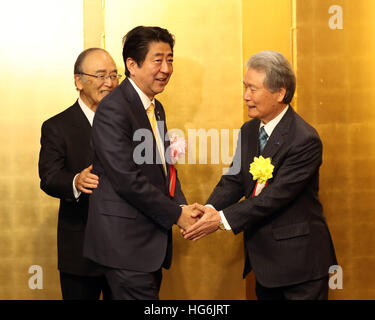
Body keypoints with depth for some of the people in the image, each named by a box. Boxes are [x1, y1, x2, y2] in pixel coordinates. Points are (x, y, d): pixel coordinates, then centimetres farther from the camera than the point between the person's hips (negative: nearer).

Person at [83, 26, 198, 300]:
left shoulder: (156, 108, 15)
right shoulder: (113, 109, -16)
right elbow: (127, 179, -21)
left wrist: (182, 207, -2)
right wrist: (175, 214, -14)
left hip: (152, 235, 9)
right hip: (126, 240, -9)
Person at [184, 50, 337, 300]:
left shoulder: (305, 140, -19)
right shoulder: (249, 130, 7)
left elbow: (275, 196, -23)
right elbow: (234, 180, 4)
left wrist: (222, 219, -23)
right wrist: (211, 209, -16)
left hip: (299, 260, -7)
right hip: (262, 256, 7)